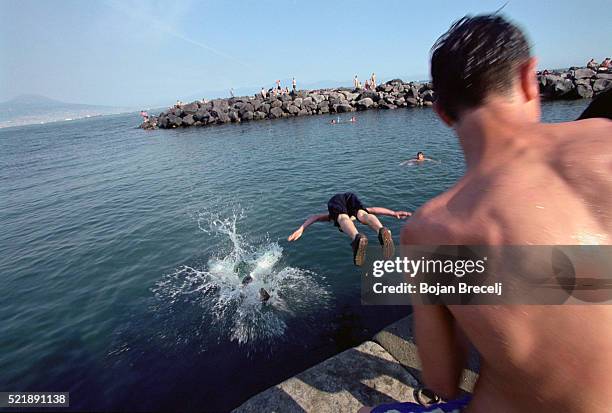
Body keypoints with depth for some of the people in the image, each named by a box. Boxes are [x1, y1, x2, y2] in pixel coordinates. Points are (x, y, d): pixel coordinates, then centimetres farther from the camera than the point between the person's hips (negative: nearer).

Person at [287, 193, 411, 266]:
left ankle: (357, 237, -63)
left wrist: (300, 230, 14)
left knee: (343, 219, -29)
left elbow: (315, 217, 25)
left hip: (334, 200, -1)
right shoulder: (353, 215, 44)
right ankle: (382, 230, -58)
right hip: (351, 196, 1)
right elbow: (374, 209, 35)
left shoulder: (331, 216, 42)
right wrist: (394, 213, 32)